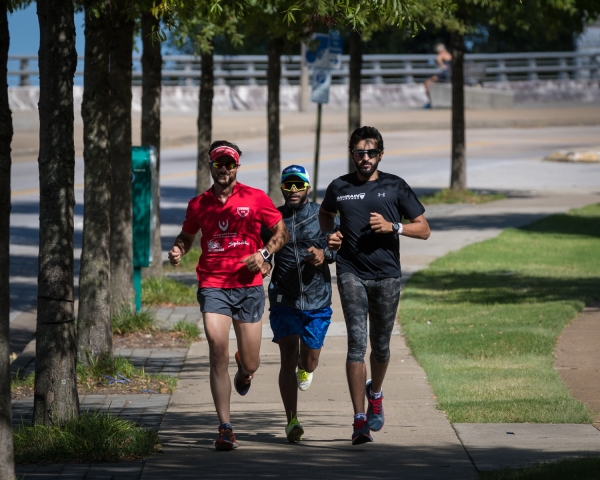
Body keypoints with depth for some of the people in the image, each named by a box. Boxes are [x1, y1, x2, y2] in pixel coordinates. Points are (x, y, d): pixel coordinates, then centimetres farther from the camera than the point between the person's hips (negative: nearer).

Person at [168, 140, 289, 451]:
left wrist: (264, 253, -9)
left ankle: (243, 369, 46)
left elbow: (282, 232, 9)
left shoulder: (255, 198, 2)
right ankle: (225, 429, -9)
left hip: (248, 286, 0)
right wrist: (177, 251, -1)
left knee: (250, 365, 5)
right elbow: (187, 236, 22)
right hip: (212, 285, 0)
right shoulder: (198, 204, 7)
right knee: (218, 356, -14)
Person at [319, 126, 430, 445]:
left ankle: (375, 393, 43)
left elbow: (423, 229, 5)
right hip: (351, 272, -1)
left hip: (386, 275, 1)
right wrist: (329, 235, 6)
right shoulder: (339, 188, 6)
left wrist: (392, 227, -12)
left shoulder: (395, 187, 3)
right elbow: (325, 213, 28)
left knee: (380, 345, 10)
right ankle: (359, 420, -17)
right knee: (356, 341, -13)